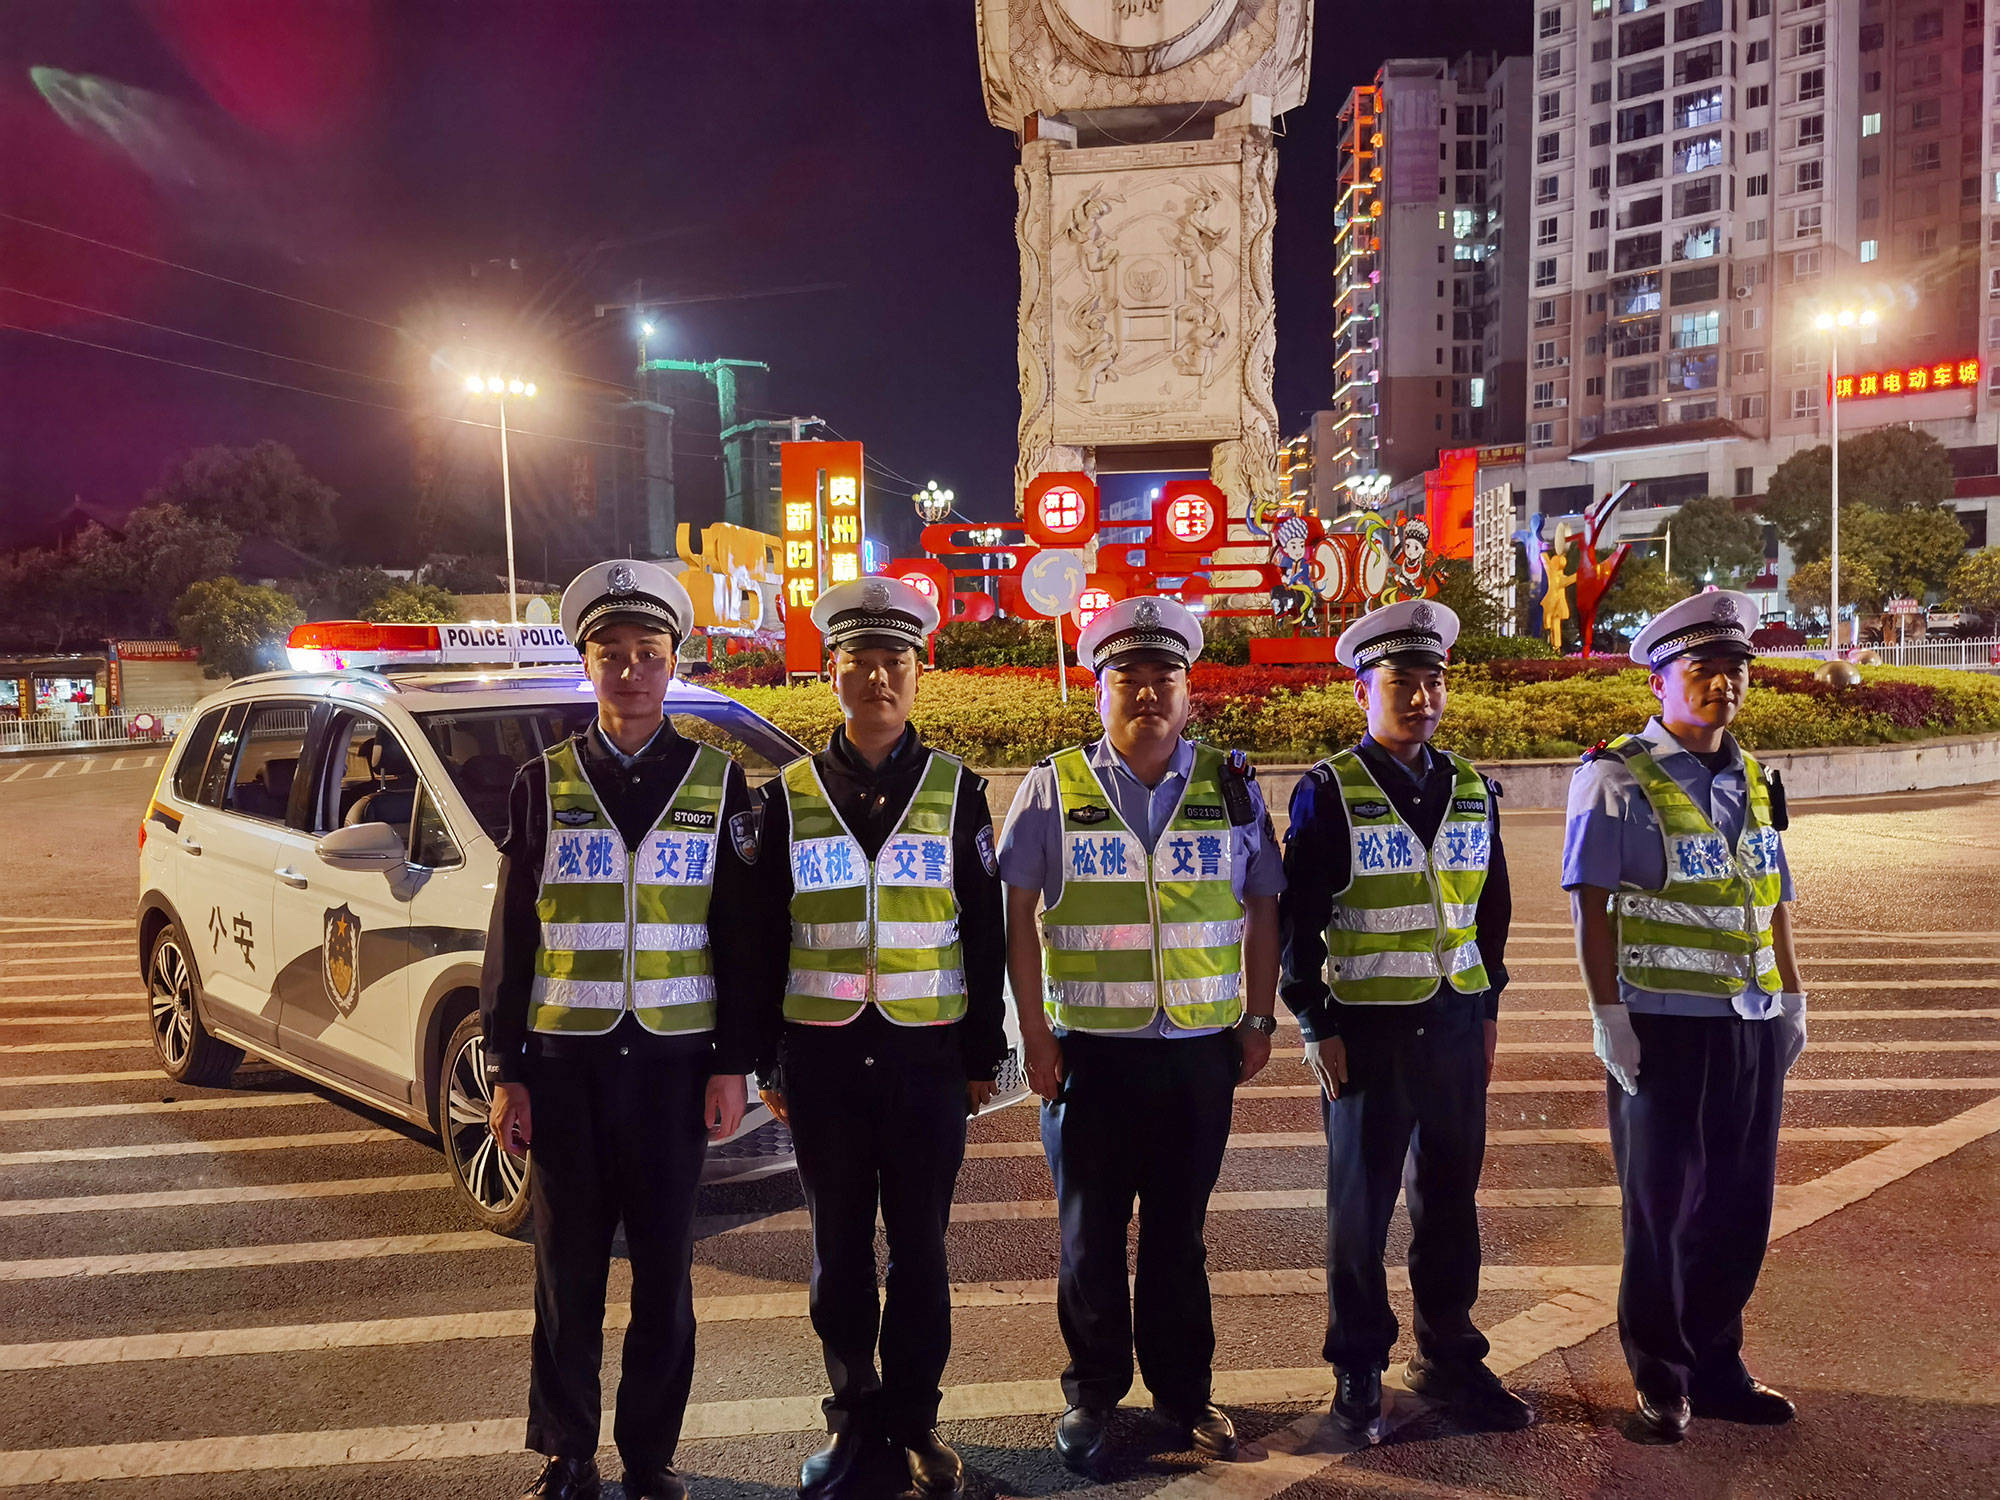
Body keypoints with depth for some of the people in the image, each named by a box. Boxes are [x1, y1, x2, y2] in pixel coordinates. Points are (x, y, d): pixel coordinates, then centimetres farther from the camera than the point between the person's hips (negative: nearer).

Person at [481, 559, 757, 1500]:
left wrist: (732, 1066, -3)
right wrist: (506, 1070, -1)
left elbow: (740, 937, 2)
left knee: (664, 1272, 9)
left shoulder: (719, 783, 2)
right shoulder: (543, 785, 3)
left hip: (675, 1062, 0)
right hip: (564, 1061, 1)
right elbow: (511, 938, 4)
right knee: (567, 1273, 10)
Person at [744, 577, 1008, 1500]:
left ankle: (914, 1423, 25)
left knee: (920, 1250, 9)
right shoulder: (790, 796, 2)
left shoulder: (955, 790, 1)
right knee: (840, 1249, 11)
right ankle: (855, 1423, 27)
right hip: (822, 1059, 1)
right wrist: (767, 1060, 3)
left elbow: (985, 933, 3)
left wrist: (983, 1054, 2)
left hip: (928, 1057, 0)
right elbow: (763, 937, 5)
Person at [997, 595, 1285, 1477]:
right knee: (1091, 1234, 10)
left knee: (1178, 1231, 13)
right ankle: (1093, 1394, 29)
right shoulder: (1055, 787, -3)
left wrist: (1259, 1020, 5)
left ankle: (1182, 1389, 31)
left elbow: (1261, 908, 9)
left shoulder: (1231, 787, 3)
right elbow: (1017, 915, -3)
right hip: (1090, 1048, -1)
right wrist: (1035, 1036, -6)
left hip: (1201, 1048, 1)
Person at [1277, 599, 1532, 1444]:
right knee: (1360, 1204, 7)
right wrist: (1315, 1027, -10)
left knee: (1450, 1199, 13)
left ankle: (1450, 1358, 30)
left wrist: (1489, 1008, 12)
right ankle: (1358, 1373, 22)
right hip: (1366, 1029, -4)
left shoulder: (1471, 793, 8)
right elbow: (1297, 921, -8)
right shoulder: (1329, 794, -8)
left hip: (1456, 1025, 4)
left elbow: (1492, 907, 16)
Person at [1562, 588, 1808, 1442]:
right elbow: (1592, 905, -12)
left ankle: (1715, 1366, 29)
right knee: (1661, 1210, 6)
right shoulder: (1618, 779, -8)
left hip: (1753, 1027, 6)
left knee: (1741, 1206, 12)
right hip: (1664, 1026, -6)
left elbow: (1776, 899, 18)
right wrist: (1606, 1013, -15)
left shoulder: (1753, 781, 12)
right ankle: (1660, 1380, 22)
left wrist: (1793, 998, 15)